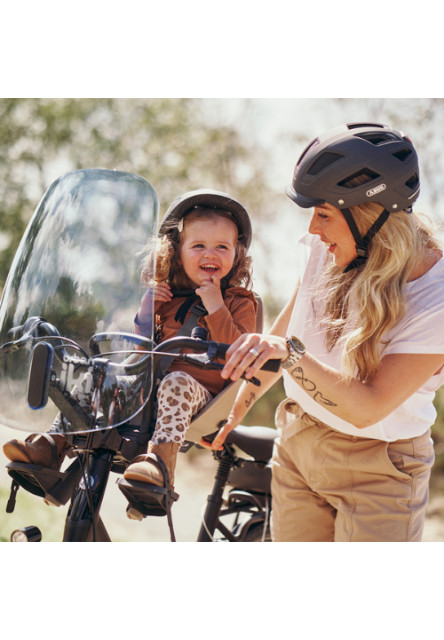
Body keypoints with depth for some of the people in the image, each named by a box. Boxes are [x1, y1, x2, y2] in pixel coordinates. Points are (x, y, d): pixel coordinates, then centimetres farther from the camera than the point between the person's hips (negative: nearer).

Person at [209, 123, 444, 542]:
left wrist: (289, 353, -38)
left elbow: (368, 408, -27)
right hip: (297, 445, 5)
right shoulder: (327, 250, -8)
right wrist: (239, 404, 19)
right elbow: (286, 330, 10)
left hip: (378, 471, -4)